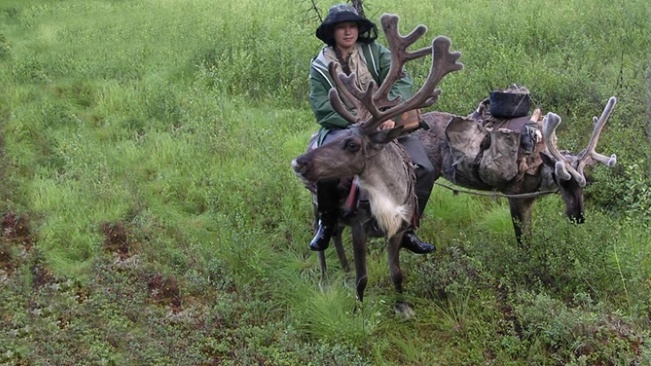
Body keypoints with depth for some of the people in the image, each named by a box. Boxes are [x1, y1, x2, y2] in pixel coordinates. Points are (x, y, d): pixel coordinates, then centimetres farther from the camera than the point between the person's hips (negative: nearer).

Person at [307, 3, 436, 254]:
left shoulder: (375, 52, 5)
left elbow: (402, 82, -9)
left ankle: (406, 229, 5)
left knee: (424, 170, -16)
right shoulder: (320, 66, 3)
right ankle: (327, 222, -1)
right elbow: (322, 110, -7)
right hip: (341, 128, -2)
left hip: (384, 125, 2)